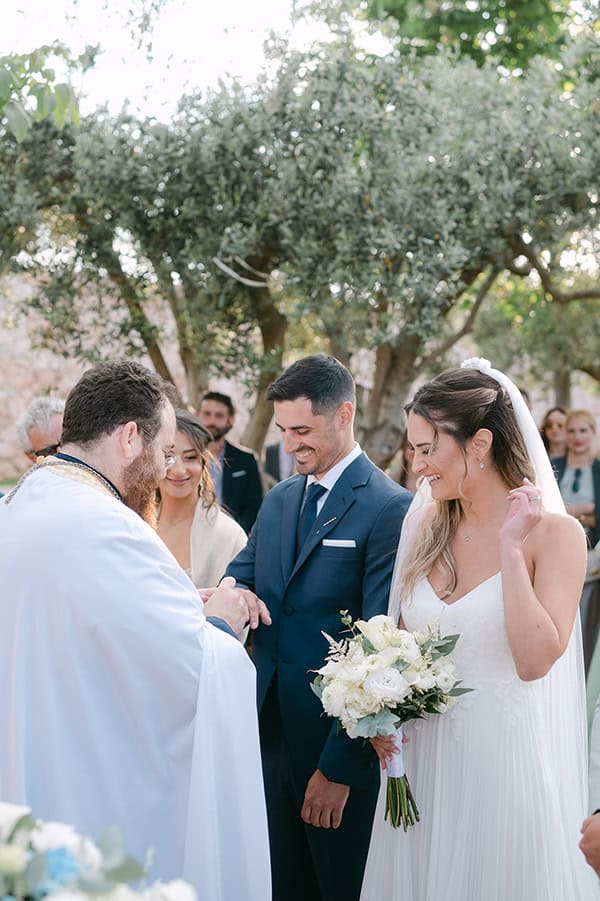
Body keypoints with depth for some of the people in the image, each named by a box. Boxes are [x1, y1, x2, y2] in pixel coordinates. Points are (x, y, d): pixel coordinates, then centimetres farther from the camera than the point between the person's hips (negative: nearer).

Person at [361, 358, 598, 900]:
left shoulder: (554, 533, -11)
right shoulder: (427, 526, 4)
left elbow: (534, 661, -21)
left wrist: (511, 548, -22)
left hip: (502, 754, -4)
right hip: (422, 751, 5)